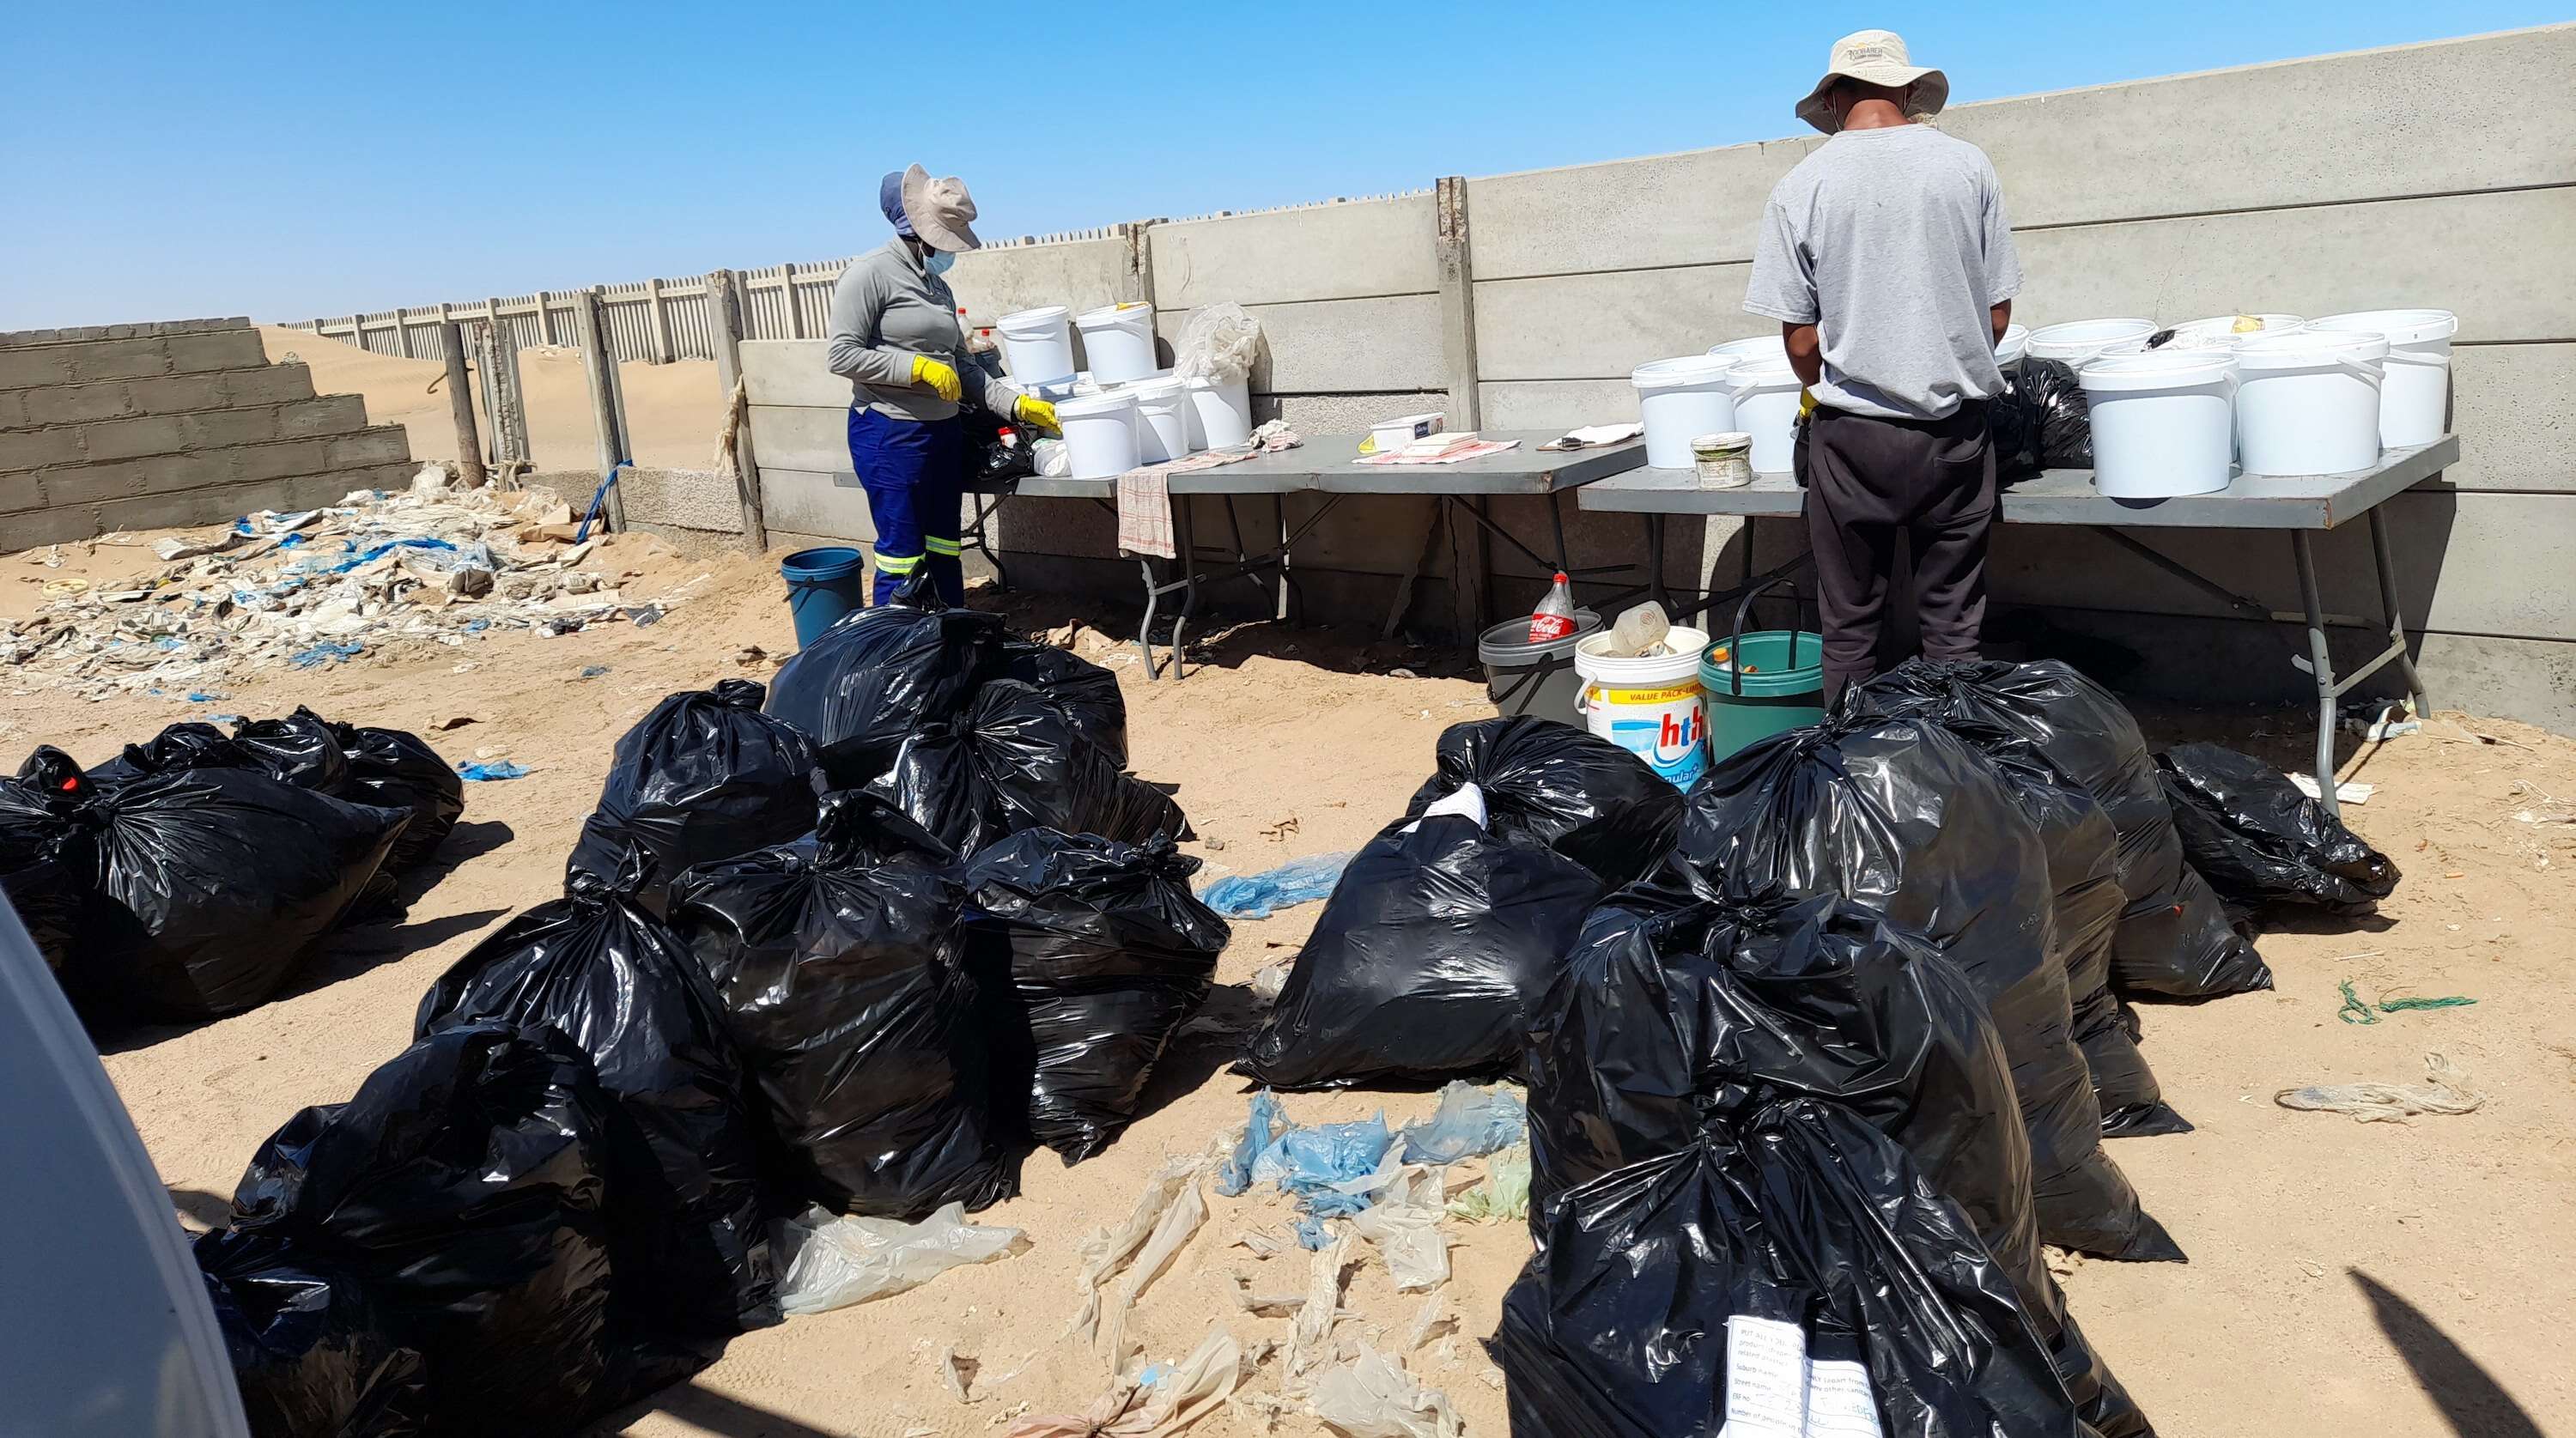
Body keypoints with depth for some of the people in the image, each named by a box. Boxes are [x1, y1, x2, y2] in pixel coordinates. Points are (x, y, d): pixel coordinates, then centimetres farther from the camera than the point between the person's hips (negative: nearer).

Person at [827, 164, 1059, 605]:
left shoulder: (937, 287, 15)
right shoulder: (870, 273, -9)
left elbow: (962, 364, 16)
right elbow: (843, 355, -15)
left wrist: (1017, 405, 6)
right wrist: (918, 367, -18)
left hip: (944, 432, 8)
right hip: (890, 436, -8)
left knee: (944, 550, 12)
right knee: (902, 556, -4)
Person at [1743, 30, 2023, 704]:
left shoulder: (1801, 187, -5)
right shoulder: (1967, 166, 0)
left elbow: (1800, 337, -4)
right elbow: (1999, 312, 4)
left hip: (1851, 436, -1)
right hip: (1953, 428, 2)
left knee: (1850, 627, 9)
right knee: (1953, 623, 11)